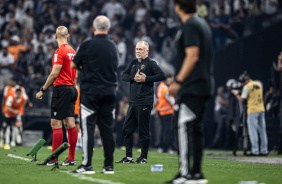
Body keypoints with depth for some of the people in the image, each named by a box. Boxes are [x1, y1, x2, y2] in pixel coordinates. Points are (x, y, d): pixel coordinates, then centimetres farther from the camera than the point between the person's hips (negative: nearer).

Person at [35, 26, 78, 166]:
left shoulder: (60, 51, -12)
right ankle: (71, 158, 6)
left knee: (56, 124, -7)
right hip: (71, 89, 8)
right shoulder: (72, 51, 13)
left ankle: (53, 159, -8)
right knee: (70, 124, 6)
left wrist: (42, 90, -11)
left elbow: (54, 74, -16)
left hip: (61, 88, -8)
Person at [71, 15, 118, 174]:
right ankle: (109, 166, 9)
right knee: (107, 129, 8)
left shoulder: (87, 45, -9)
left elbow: (74, 64, 1)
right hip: (109, 92, 5)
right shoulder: (113, 47, 7)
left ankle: (87, 165, -6)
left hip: (90, 92, -5)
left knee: (88, 128, -3)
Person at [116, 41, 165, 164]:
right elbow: (124, 75, 12)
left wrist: (146, 79, -17)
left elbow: (162, 75, -15)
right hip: (133, 102, 7)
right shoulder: (134, 63, 17)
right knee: (127, 129, 6)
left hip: (145, 103, -7)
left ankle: (144, 157, 5)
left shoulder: (150, 63, -4)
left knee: (143, 131, -3)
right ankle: (129, 157, 13)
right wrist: (133, 78, -6)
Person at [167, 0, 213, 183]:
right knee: (196, 127, 10)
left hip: (192, 86, -10)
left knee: (184, 126, -12)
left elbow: (192, 57, -18)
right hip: (204, 86, 10)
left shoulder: (190, 26, -11)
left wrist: (178, 81, -16)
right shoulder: (203, 24, 19)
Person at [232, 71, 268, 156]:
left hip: (252, 111, -7)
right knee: (262, 131, 8)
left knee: (253, 131, -4)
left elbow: (242, 100, -8)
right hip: (261, 109, 7)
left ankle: (255, 151, -9)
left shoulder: (247, 87, -9)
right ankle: (264, 151, 8)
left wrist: (236, 94, 10)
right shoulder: (259, 84, 13)